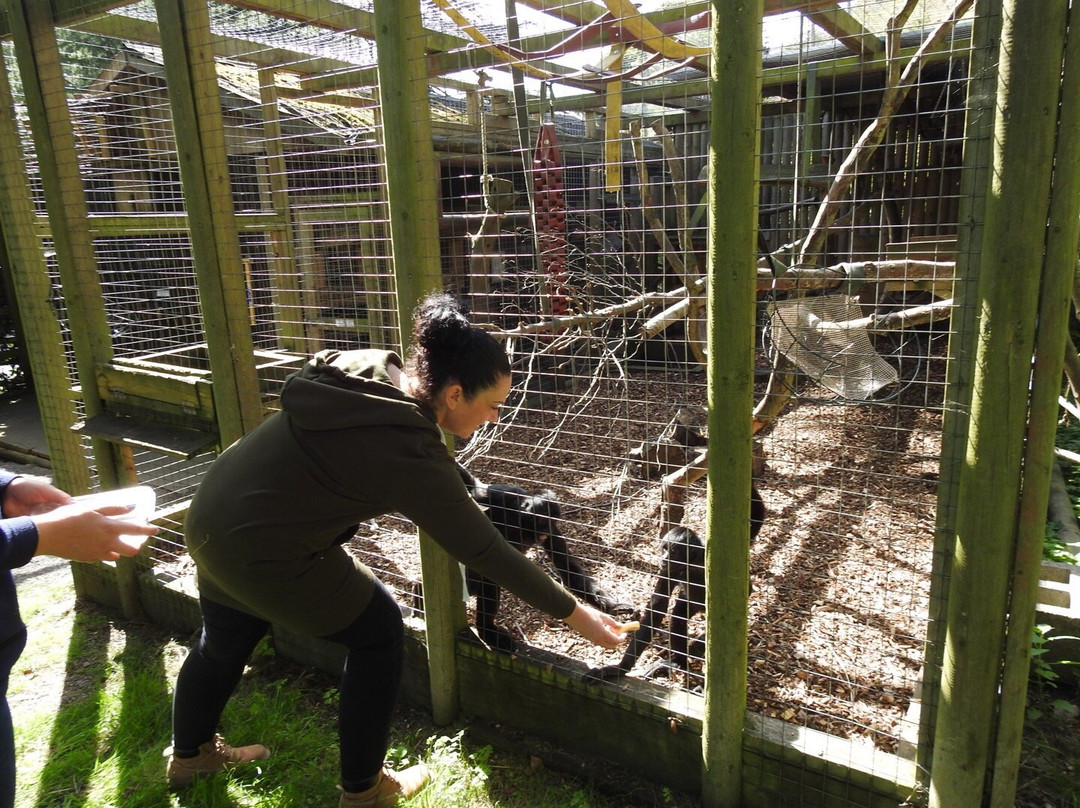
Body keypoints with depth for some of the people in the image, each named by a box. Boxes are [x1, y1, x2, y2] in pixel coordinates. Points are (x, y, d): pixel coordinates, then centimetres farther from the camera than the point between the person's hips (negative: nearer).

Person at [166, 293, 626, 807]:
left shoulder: (373, 374, -7)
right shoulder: (406, 450, -28)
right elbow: (482, 551, -21)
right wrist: (572, 613, -11)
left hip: (211, 514, 9)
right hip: (260, 550, -9)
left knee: (226, 636, 30)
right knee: (378, 632, 7)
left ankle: (189, 755, 57)